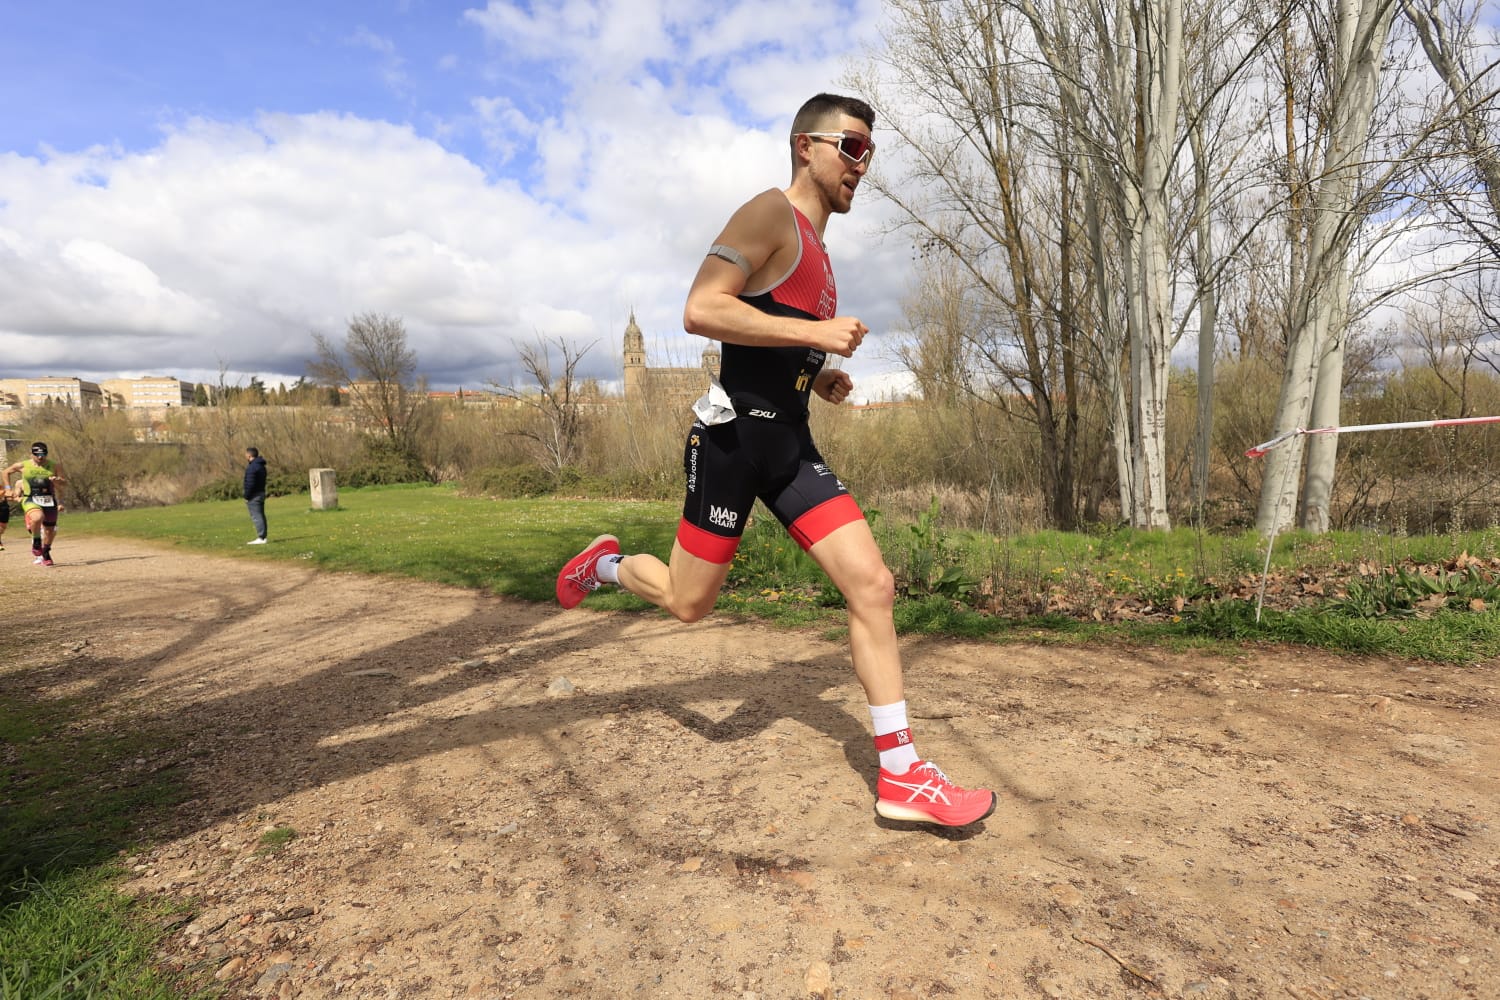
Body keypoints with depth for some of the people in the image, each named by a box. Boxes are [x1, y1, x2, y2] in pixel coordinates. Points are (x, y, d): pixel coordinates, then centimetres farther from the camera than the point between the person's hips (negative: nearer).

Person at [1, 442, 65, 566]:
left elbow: (65, 482, 6)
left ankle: (46, 553, 34)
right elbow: (5, 472, 19)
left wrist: (58, 480, -16)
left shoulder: (53, 466, 4)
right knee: (37, 517, -35)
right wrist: (8, 489, 12)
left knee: (50, 531, 10)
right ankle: (36, 543, -10)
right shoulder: (22, 466, 2)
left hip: (49, 500, 2)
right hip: (30, 500, -2)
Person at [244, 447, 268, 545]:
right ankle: (263, 537, 14)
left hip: (254, 495, -10)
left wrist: (246, 497, -15)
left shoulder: (252, 467, -17)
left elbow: (250, 484, -21)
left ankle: (261, 538, -11)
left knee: (256, 516, -9)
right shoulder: (261, 466, 14)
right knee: (261, 516, 12)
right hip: (261, 493, 10)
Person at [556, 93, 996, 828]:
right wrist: (815, 332, -21)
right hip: (734, 435, -8)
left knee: (873, 585, -3)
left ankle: (900, 776, 4)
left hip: (789, 441, 8)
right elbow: (700, 311, -20)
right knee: (689, 602, 4)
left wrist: (819, 376, 13)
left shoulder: (815, 250, 22)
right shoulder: (771, 214, -6)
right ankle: (605, 565, 37)